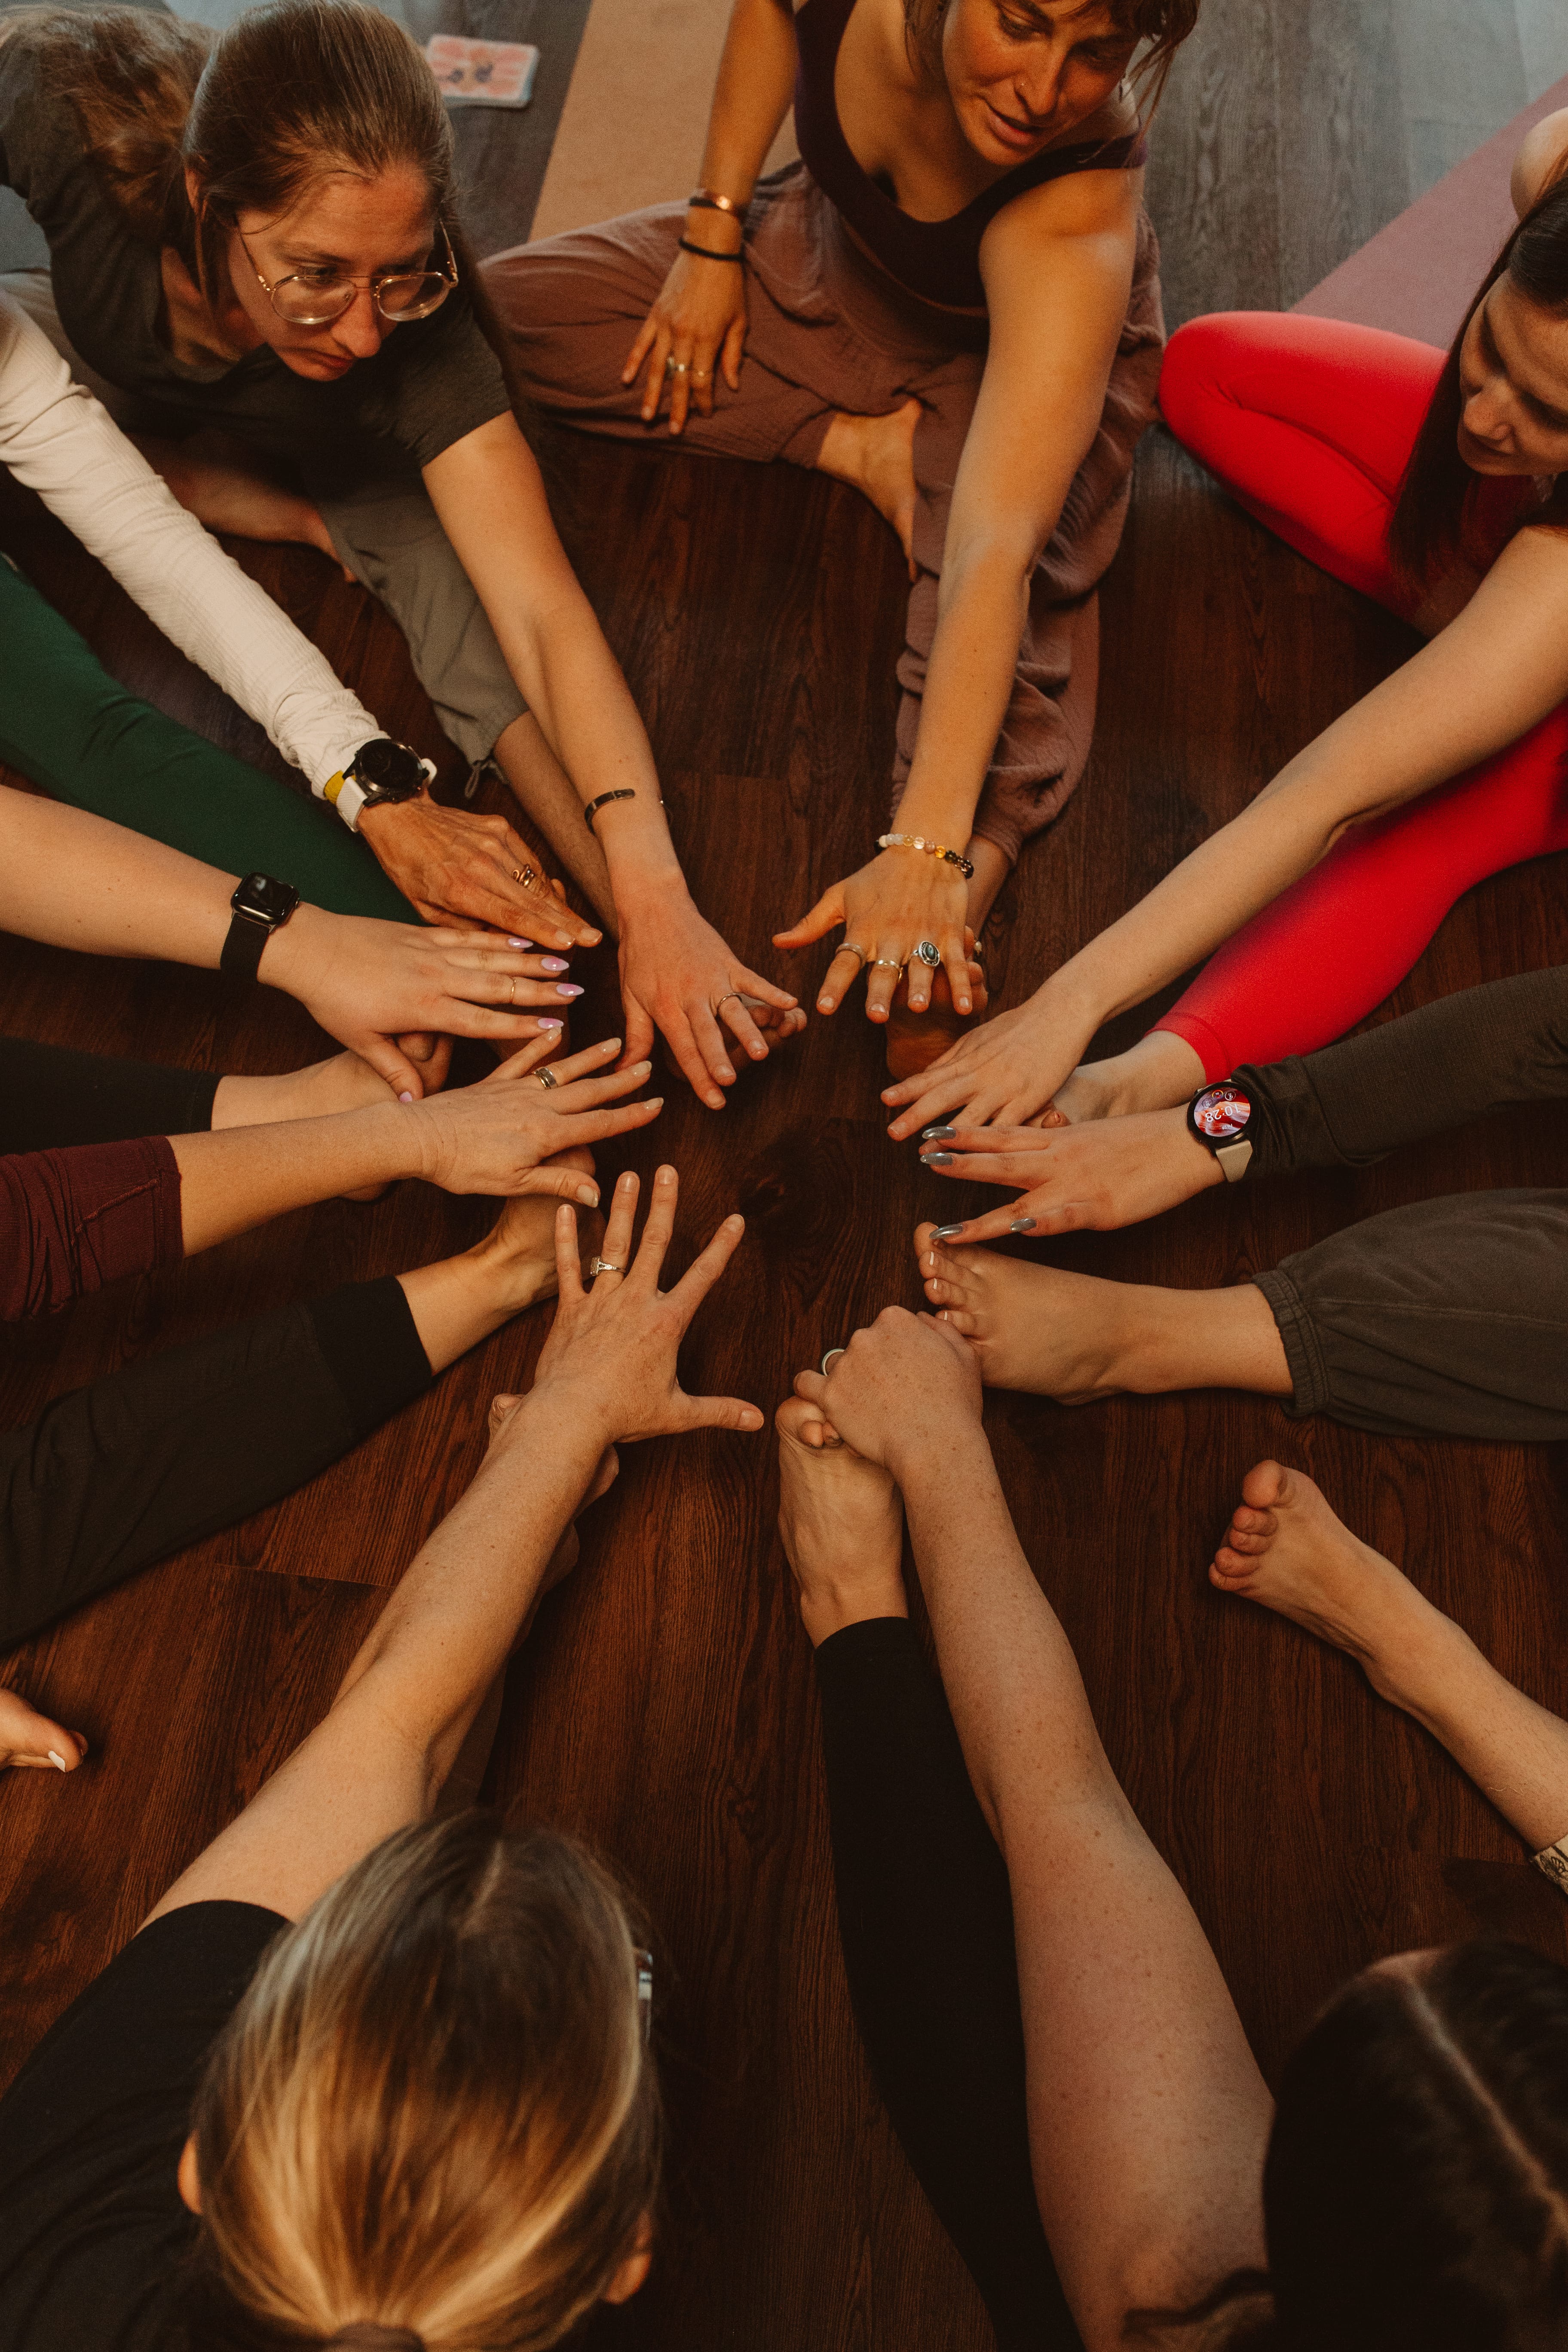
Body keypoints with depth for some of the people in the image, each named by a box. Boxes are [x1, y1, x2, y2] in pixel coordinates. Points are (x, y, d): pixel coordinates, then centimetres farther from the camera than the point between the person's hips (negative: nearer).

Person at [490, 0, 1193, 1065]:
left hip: (1030, 350, -5)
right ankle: (862, 445, -9)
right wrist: (714, 233, -10)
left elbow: (996, 556, -52)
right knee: (504, 310, -5)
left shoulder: (1077, 220, -41)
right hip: (834, 258, 5)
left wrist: (928, 855, -59)